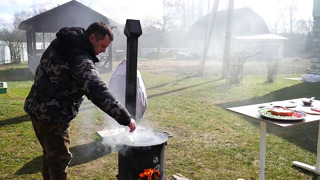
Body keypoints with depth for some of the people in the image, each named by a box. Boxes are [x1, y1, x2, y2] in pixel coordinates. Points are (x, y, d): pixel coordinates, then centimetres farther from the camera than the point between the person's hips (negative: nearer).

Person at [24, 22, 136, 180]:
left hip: (38, 107, 10)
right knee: (60, 157, 4)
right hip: (52, 114, -9)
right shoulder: (80, 58, -25)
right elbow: (98, 92, -35)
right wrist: (125, 118, -35)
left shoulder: (62, 44, 6)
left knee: (50, 153, 23)